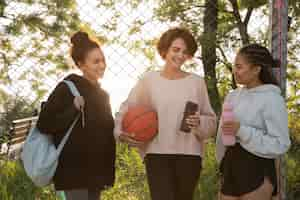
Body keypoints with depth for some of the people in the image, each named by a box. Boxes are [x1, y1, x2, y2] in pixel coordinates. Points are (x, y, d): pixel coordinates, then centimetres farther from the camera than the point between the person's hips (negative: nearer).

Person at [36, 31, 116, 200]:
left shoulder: (101, 94, 14)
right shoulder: (67, 88, -8)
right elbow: (44, 124, -15)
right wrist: (74, 110, -25)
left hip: (96, 170, 8)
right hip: (75, 170, -8)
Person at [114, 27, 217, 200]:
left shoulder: (197, 82, 6)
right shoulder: (148, 80, 4)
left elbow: (211, 121, 7)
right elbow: (126, 110, 10)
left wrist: (199, 123, -14)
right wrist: (121, 132, -7)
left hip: (189, 154, 2)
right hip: (157, 153, -1)